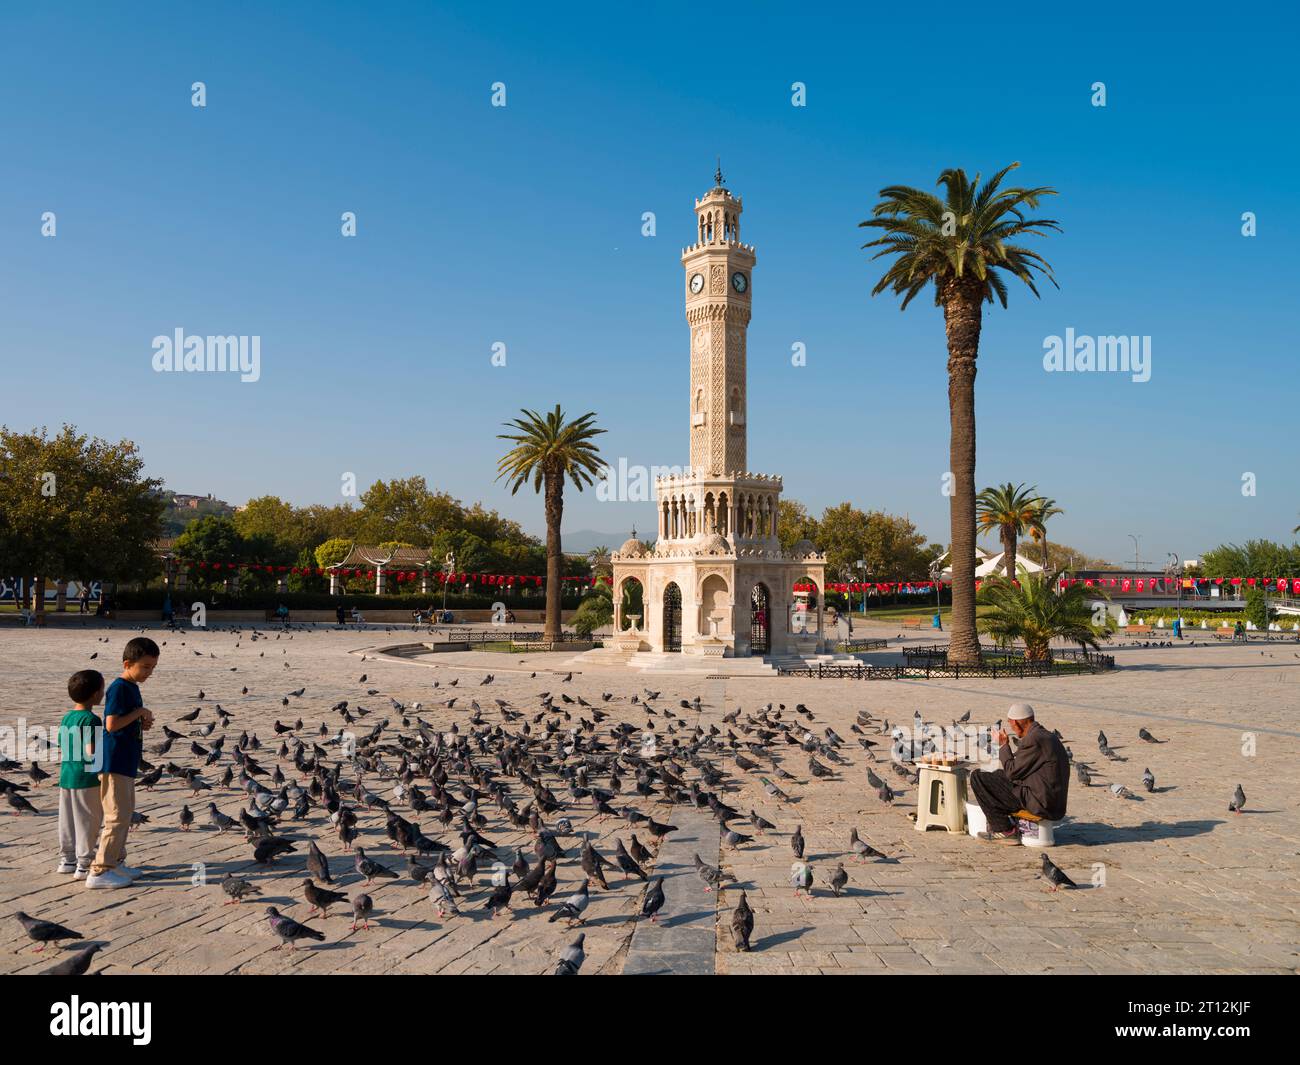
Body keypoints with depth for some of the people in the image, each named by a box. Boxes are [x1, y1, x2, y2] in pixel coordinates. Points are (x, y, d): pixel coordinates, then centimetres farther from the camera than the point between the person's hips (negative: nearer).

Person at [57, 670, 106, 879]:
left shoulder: (66, 718, 9)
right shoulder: (91, 720, -17)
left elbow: (61, 750, 15)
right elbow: (91, 752, -23)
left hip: (66, 776, 8)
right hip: (87, 778, -8)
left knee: (67, 821, 16)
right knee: (88, 822, 2)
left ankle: (67, 859, 26)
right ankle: (84, 864, 6)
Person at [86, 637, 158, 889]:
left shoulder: (132, 688, 13)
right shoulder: (119, 688, -16)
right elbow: (111, 724, -25)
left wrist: (142, 723, 3)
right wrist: (139, 712, -16)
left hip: (127, 763, 10)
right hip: (114, 762, -10)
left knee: (126, 813, 17)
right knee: (118, 817, -7)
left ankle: (116, 862, 28)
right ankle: (100, 871, -1)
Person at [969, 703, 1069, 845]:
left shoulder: (1033, 739, -17)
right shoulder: (1049, 736, 14)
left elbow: (1012, 772, -12)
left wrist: (1003, 745, -2)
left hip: (1040, 804, -10)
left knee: (978, 777, -9)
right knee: (999, 775, 27)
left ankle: (1005, 831, -3)